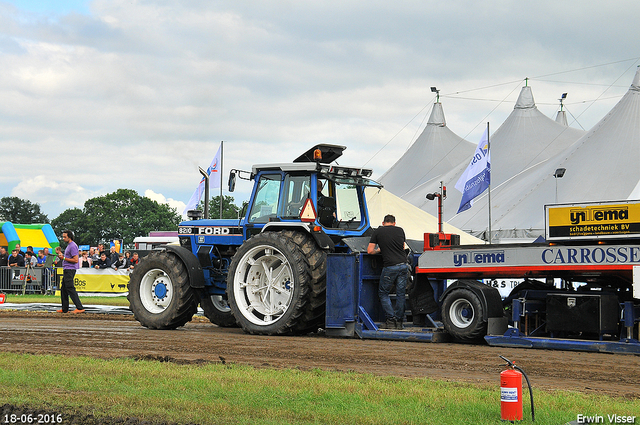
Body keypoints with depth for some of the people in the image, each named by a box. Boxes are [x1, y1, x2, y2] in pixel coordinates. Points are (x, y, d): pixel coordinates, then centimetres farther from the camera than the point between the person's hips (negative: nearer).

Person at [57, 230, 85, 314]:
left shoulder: (73, 246, -14)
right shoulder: (69, 245, 19)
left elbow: (76, 260, -21)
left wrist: (64, 258, -15)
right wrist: (62, 256, 12)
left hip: (70, 270, -11)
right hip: (66, 270, 11)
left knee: (70, 289, -14)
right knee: (63, 289, 13)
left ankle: (80, 308, -17)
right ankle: (64, 309, 18)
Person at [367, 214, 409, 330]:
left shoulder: (378, 231, 3)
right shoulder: (400, 230, 12)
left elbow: (369, 250, 2)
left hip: (390, 267, -3)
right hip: (403, 266, 3)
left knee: (383, 293, 9)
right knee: (400, 293, 10)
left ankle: (391, 320, 1)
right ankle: (399, 321, 11)